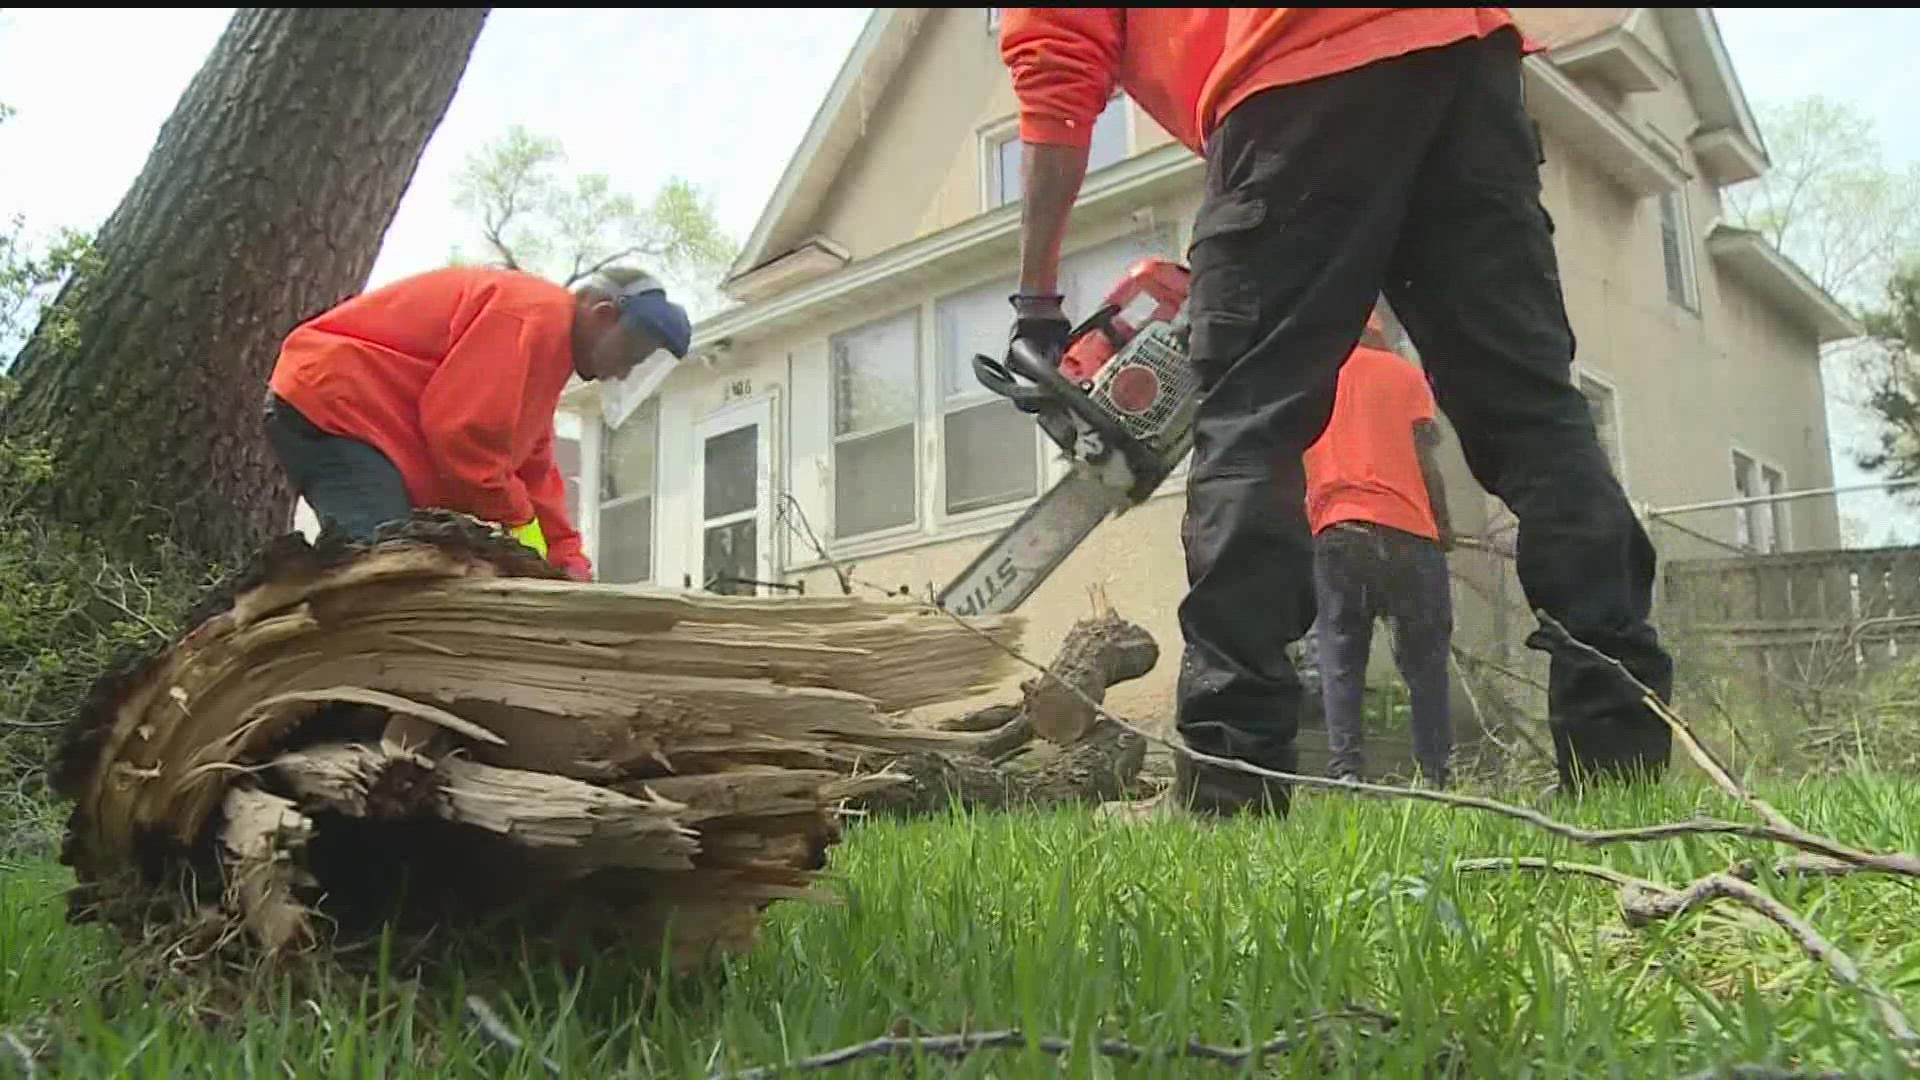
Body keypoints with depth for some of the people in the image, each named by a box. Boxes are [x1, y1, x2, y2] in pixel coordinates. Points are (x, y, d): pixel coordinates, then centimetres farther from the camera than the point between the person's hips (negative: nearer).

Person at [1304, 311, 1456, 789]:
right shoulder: (1404, 374, 12)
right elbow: (1425, 460, 4)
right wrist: (1444, 526, 13)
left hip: (1332, 532, 2)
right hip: (1405, 529, -2)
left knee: (1340, 657, 2)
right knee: (1424, 657, 4)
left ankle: (1345, 769, -9)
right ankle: (1434, 773, 0)